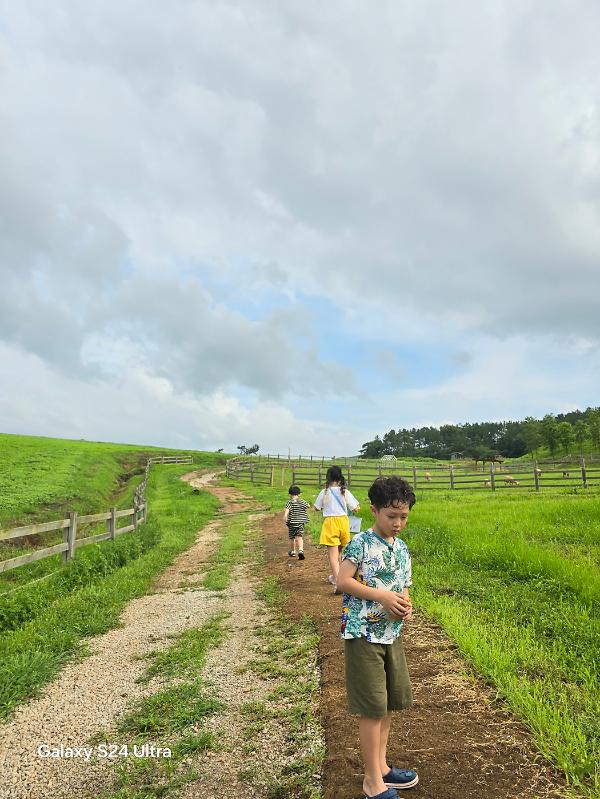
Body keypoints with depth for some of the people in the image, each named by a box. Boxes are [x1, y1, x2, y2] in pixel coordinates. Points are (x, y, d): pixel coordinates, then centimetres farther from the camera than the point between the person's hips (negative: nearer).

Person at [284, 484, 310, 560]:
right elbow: (308, 506, 22)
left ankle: (293, 551, 30)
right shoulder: (302, 502, 3)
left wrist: (285, 516, -39)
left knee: (291, 538, 15)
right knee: (299, 537, -3)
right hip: (301, 522, 2)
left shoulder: (290, 502, -9)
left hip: (292, 522, -2)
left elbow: (287, 509, -28)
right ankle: (301, 550, -25)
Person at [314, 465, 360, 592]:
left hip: (330, 522, -3)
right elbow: (356, 509, -3)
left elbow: (316, 508, 5)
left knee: (333, 554, -4)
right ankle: (335, 576, 38)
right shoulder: (345, 492, -5)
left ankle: (338, 582, -17)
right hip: (343, 521, 3)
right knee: (340, 551, 23)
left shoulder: (324, 493, -7)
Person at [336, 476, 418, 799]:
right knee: (372, 709, 2)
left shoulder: (402, 549, 8)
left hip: (391, 635, 7)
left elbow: (402, 588, 15)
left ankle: (380, 766, 36)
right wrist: (382, 596, -23)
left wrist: (405, 606, -7)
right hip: (363, 635, -7)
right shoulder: (360, 543, -14)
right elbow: (343, 581, -18)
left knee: (388, 704, 18)